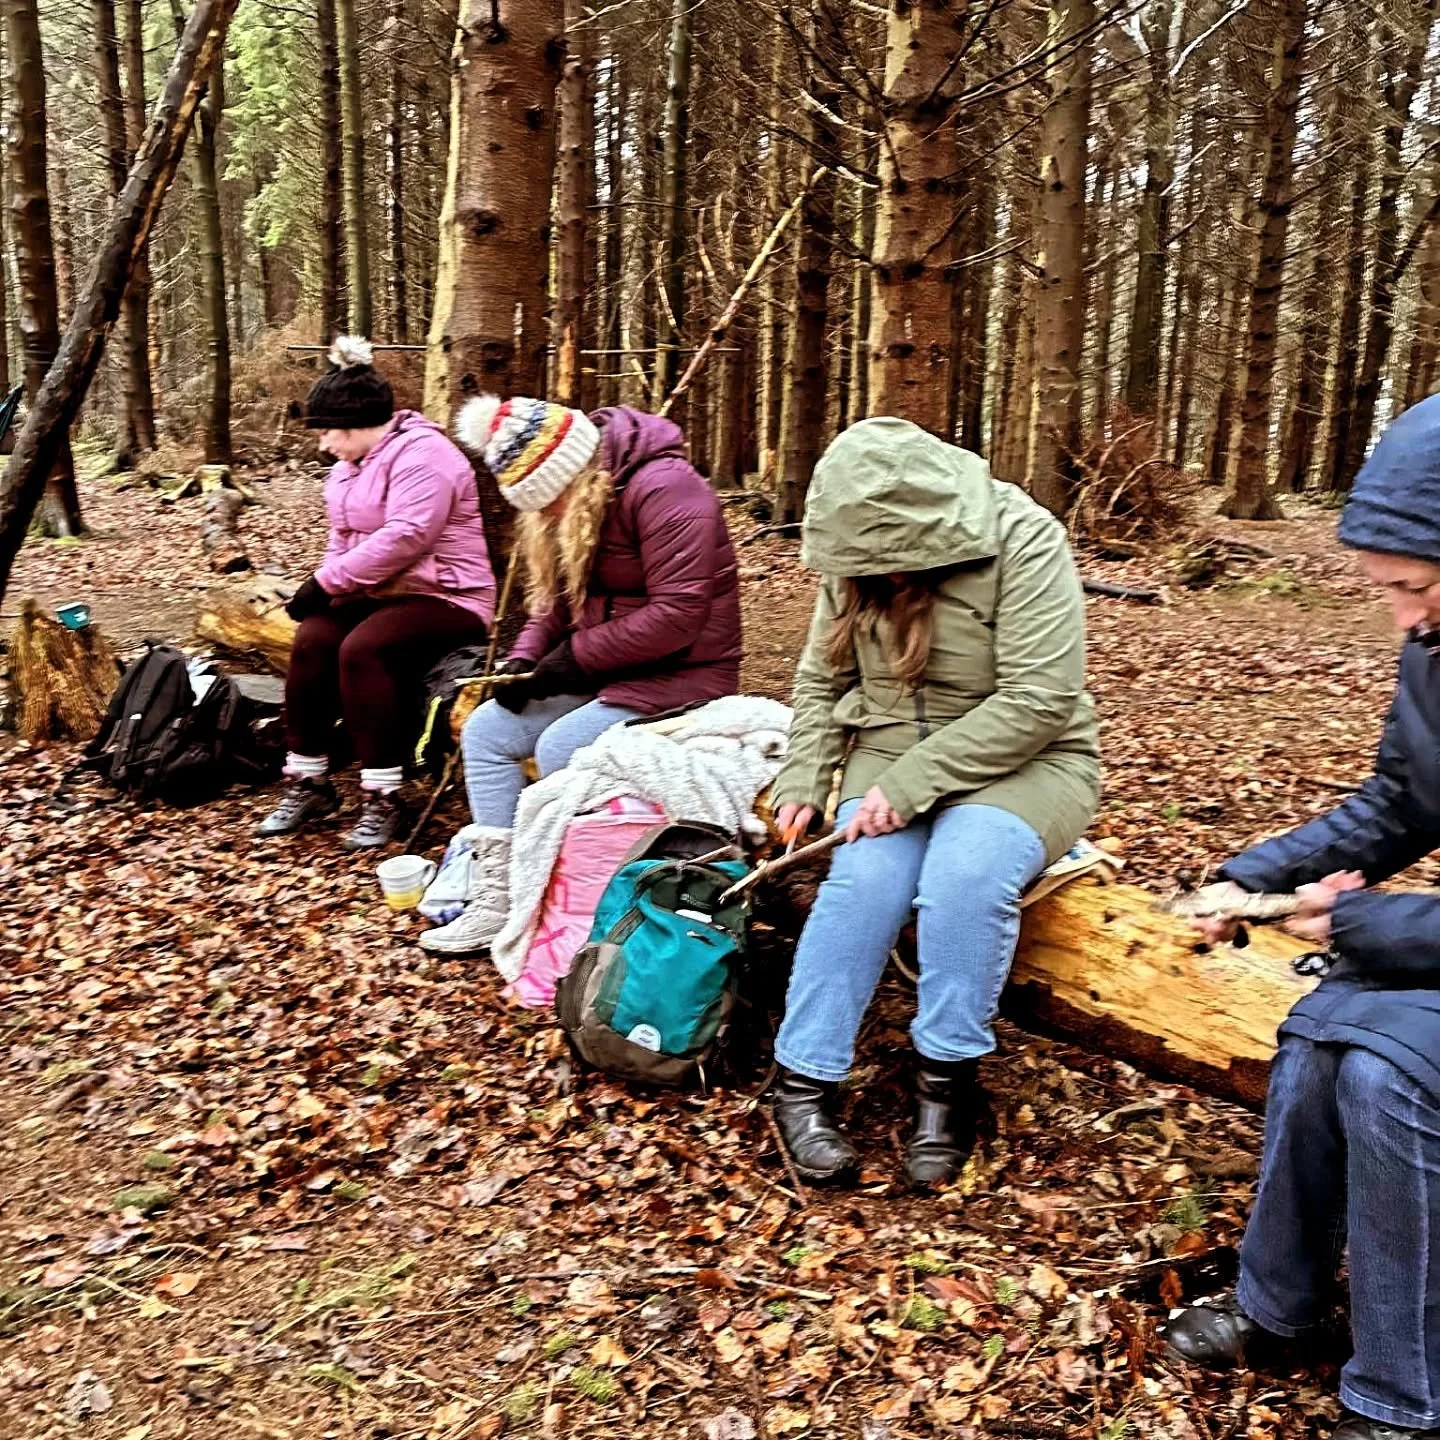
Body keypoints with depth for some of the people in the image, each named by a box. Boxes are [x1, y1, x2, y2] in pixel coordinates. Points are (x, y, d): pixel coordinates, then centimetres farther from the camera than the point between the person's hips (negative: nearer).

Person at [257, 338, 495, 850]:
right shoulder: (351, 466, 16)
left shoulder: (422, 454, -16)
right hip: (381, 594, 8)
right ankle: (308, 782, -6)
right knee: (312, 640, -17)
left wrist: (325, 582, -21)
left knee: (361, 650, -31)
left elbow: (402, 538, -26)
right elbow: (344, 540, 16)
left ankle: (383, 798, -21)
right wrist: (325, 588, -6)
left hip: (444, 596, -8)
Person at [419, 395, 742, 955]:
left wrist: (576, 655, -19)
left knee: (558, 747, -26)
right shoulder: (572, 501, 7)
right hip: (604, 672, 9)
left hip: (681, 674, -9)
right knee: (485, 729, 0)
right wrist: (525, 657, -5)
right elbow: (556, 597, 14)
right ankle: (494, 901, -2)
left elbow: (677, 614, -27)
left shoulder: (662, 489, -21)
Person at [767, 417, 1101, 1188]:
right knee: (866, 876, -25)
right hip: (892, 759, 4)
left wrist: (912, 782, -26)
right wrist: (803, 784, -8)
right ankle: (804, 1079, -14)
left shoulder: (1024, 544, -18)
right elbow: (821, 681, 7)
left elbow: (1038, 701, -24)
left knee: (966, 871, -33)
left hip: (1021, 764, -3)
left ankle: (947, 1075, -15)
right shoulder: (860, 557, -2)